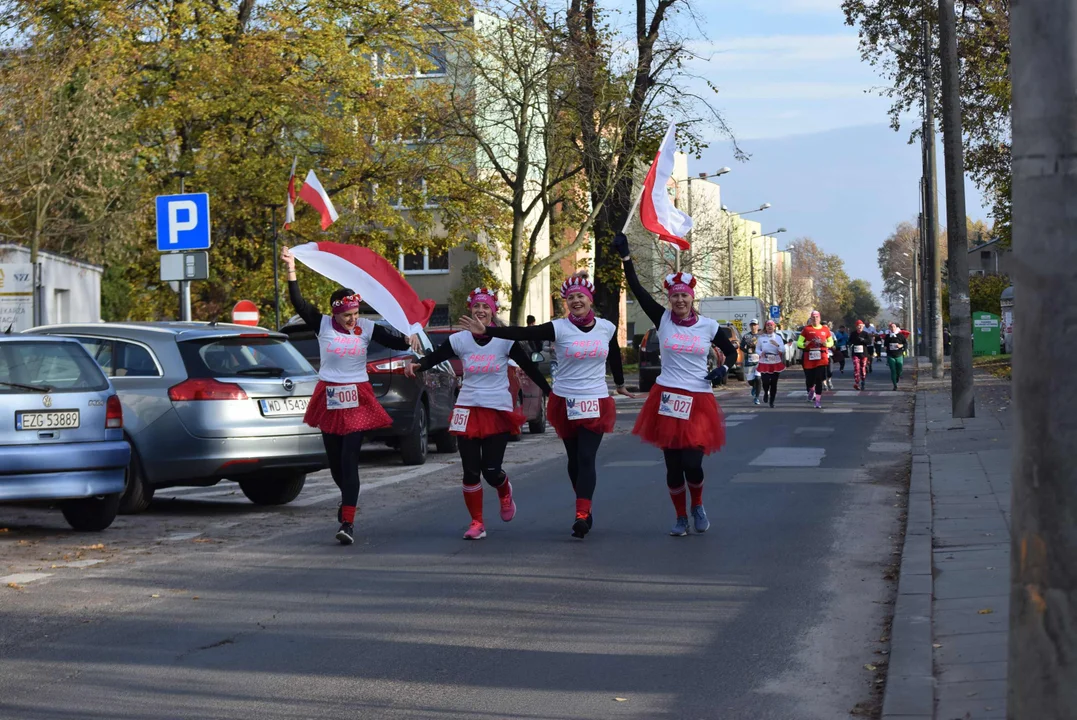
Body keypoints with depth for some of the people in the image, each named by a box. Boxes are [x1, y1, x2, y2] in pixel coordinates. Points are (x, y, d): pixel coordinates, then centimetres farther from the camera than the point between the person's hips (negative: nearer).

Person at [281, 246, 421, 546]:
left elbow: (394, 340, -11)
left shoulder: (367, 328, -3)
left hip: (356, 400, -2)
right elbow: (299, 303, -13)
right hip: (328, 399, 2)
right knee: (334, 460, 14)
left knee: (349, 460, -11)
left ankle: (347, 522, -14)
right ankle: (348, 499, 45)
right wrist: (291, 270, -24)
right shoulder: (323, 325, -4)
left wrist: (409, 340, -33)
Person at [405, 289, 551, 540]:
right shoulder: (459, 340, -1)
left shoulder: (504, 339, -5)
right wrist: (415, 366, -27)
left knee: (491, 470, -6)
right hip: (468, 410, 2)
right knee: (471, 471, 0)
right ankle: (477, 523, 15)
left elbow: (529, 367, -3)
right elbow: (433, 358, -6)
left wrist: (549, 392, -5)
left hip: (499, 411, -2)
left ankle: (505, 492, 32)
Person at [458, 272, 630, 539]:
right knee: (574, 459, 9)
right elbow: (522, 334, -16)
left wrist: (620, 384, 34)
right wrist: (486, 331, -27)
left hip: (596, 403, 0)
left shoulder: (607, 328, 1)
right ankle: (585, 510, 23)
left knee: (586, 458, -11)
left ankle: (582, 515, -16)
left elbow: (614, 357, 20)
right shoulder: (559, 328, -7)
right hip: (565, 402, 0)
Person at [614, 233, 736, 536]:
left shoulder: (708, 326, 0)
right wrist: (625, 257, -11)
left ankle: (698, 506, 23)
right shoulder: (663, 319, 0)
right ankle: (681, 517, 23)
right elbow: (637, 289, -6)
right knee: (673, 465, 5)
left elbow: (731, 352, 13)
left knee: (692, 463, -8)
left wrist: (724, 369, -7)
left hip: (698, 401, -1)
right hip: (667, 399, 1)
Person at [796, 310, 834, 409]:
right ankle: (811, 390, 39)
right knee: (809, 379, 4)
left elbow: (831, 342, 16)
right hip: (809, 358, 0)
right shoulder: (806, 329, 3)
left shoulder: (825, 329, 7)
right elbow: (799, 342, 3)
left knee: (819, 379, -5)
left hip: (821, 357, 0)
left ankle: (818, 400, -1)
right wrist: (804, 344, -19)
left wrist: (826, 344, -7)